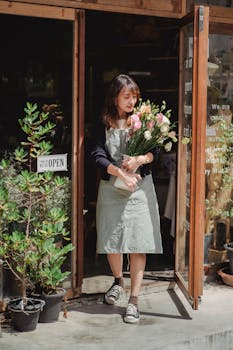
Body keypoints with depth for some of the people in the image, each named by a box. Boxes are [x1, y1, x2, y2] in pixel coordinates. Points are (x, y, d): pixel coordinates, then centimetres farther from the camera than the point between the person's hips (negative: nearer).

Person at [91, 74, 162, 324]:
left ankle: (133, 300, 0)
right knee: (111, 240, 8)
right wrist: (122, 173, -19)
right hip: (111, 188, 1)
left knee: (138, 243, -5)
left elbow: (155, 151, 1)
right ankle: (118, 281, 37)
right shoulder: (104, 124, 1)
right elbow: (98, 156, -8)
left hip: (140, 188, 0)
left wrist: (141, 160, -20)